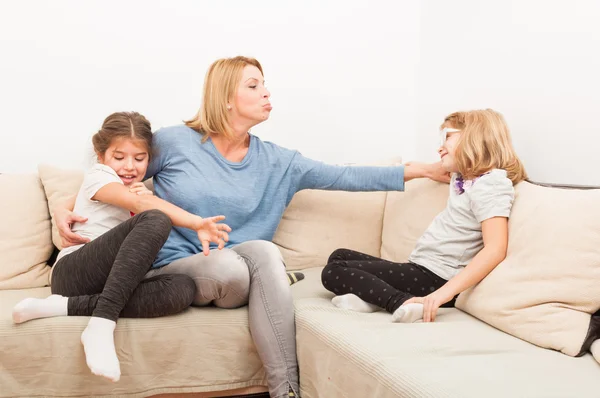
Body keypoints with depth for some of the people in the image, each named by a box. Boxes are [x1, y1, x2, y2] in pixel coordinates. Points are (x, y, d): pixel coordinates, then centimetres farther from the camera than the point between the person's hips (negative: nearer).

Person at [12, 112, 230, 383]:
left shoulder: (140, 190, 28)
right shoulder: (98, 175, 7)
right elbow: (142, 204, -14)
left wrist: (147, 198, 1)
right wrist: (197, 223, -27)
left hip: (113, 285, 6)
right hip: (74, 272, -6)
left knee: (183, 288, -27)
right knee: (154, 219, -30)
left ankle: (65, 307, -26)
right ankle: (102, 324, -36)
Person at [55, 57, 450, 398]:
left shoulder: (276, 162, 4)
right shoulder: (174, 141, -5)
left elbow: (343, 176, 1)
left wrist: (421, 170, -2)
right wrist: (70, 208, -7)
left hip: (237, 269, 3)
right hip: (172, 268, -3)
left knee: (264, 249, -31)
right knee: (230, 267, -35)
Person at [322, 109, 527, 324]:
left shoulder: (491, 183, -16)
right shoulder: (464, 177, 13)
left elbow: (495, 250, -30)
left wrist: (444, 292, -36)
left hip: (433, 278, -10)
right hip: (422, 268, 10)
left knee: (333, 272, -12)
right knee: (339, 257, 14)